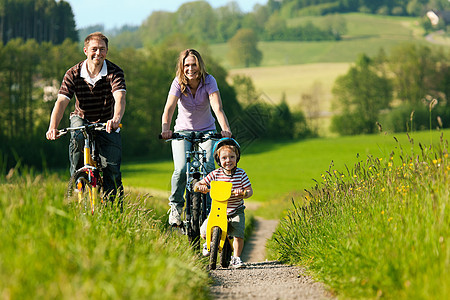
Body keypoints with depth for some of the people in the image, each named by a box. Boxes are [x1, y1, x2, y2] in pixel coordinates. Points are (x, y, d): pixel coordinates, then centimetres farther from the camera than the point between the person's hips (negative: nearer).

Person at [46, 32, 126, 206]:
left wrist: (116, 119, -56)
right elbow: (61, 101, -23)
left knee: (112, 169, -10)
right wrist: (53, 127, -41)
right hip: (82, 119, 0)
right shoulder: (73, 74, -13)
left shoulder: (114, 72, -17)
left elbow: (120, 98, -34)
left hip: (106, 122, 0)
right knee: (78, 138, -35)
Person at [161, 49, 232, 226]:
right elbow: (169, 108, -28)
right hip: (183, 131, 0)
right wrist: (165, 129, -47)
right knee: (181, 170, -19)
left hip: (206, 131, 0)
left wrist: (225, 129, -46)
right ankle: (176, 206, 5)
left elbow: (217, 108, -29)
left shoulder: (209, 81, -17)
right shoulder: (178, 83, -15)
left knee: (208, 167, -22)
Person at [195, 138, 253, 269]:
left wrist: (243, 193, -29)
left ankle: (236, 258, 6)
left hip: (236, 211, -1)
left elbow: (250, 190, -7)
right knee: (204, 232, -11)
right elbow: (199, 184, -3)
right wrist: (200, 186, -27)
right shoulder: (216, 174, -7)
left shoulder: (241, 174, -7)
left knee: (238, 234, -16)